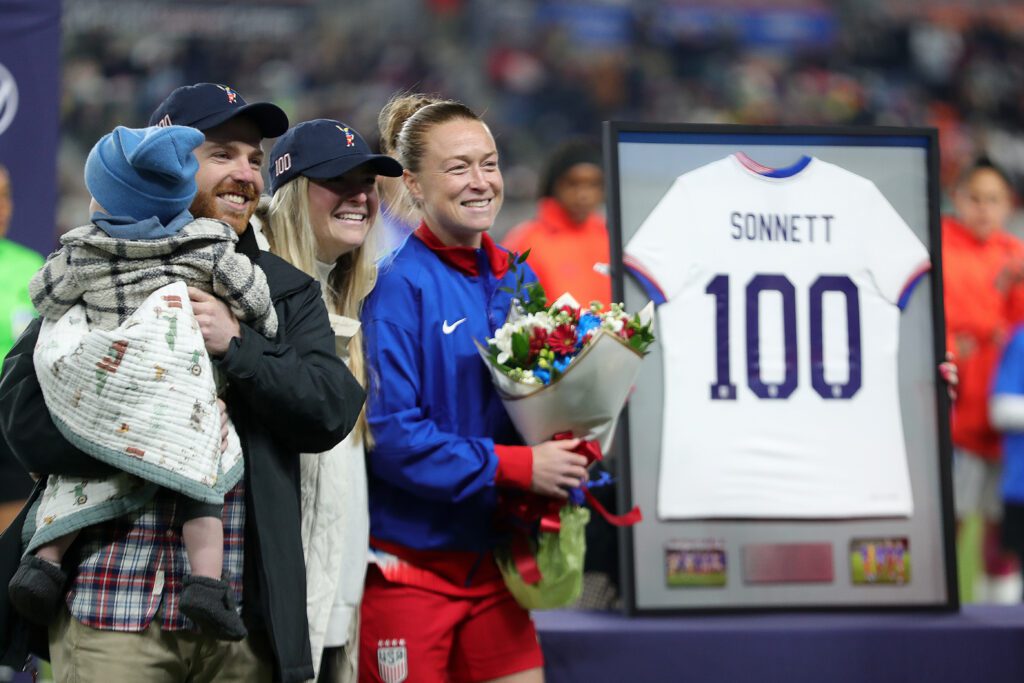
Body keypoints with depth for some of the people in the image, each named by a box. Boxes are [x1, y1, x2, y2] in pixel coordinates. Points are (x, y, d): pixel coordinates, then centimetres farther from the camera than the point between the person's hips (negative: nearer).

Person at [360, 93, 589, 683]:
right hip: (410, 565, -6)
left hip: (491, 563, 6)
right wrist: (514, 465, -21)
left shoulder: (517, 280, 9)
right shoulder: (399, 285, -11)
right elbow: (390, 433, -18)